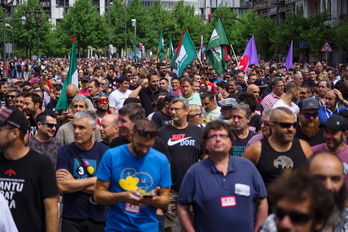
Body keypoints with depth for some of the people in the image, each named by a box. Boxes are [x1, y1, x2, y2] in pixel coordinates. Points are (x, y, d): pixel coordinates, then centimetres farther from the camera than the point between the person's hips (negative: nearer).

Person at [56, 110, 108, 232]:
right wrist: (93, 180, -10)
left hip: (98, 218, 0)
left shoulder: (104, 152, -5)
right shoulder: (65, 151, -2)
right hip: (71, 218, 0)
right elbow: (62, 186, -13)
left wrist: (73, 182, -11)